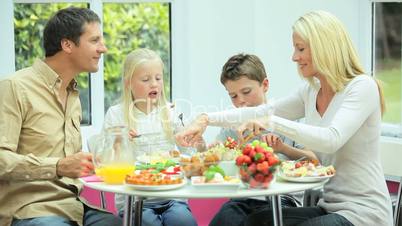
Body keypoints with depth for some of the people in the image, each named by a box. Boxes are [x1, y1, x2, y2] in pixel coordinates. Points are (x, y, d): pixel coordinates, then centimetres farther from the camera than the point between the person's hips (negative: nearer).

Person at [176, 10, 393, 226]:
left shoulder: (362, 87, -13)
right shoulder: (311, 92, 9)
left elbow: (331, 140, -27)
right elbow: (260, 113, 13)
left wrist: (272, 122, -26)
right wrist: (206, 119, 4)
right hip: (329, 207, 7)